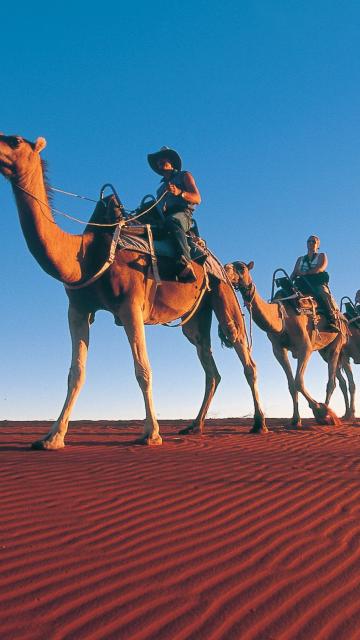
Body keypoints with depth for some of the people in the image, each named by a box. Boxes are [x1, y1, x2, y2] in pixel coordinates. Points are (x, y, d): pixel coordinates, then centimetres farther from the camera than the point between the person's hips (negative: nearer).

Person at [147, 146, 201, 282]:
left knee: (172, 221, -42)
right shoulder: (161, 187, 38)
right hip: (164, 218, 6)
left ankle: (185, 264, -61)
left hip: (182, 214, -6)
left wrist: (179, 192, -11)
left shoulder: (184, 175, 21)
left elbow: (197, 199, 6)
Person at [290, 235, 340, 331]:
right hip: (303, 283, 4)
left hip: (318, 282, -3)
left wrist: (305, 273, -7)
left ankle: (334, 320, -46)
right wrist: (290, 279, -3)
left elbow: (321, 268, 0)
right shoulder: (300, 259, 31)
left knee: (323, 293, -38)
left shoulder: (322, 256, 20)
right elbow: (294, 273, 22)